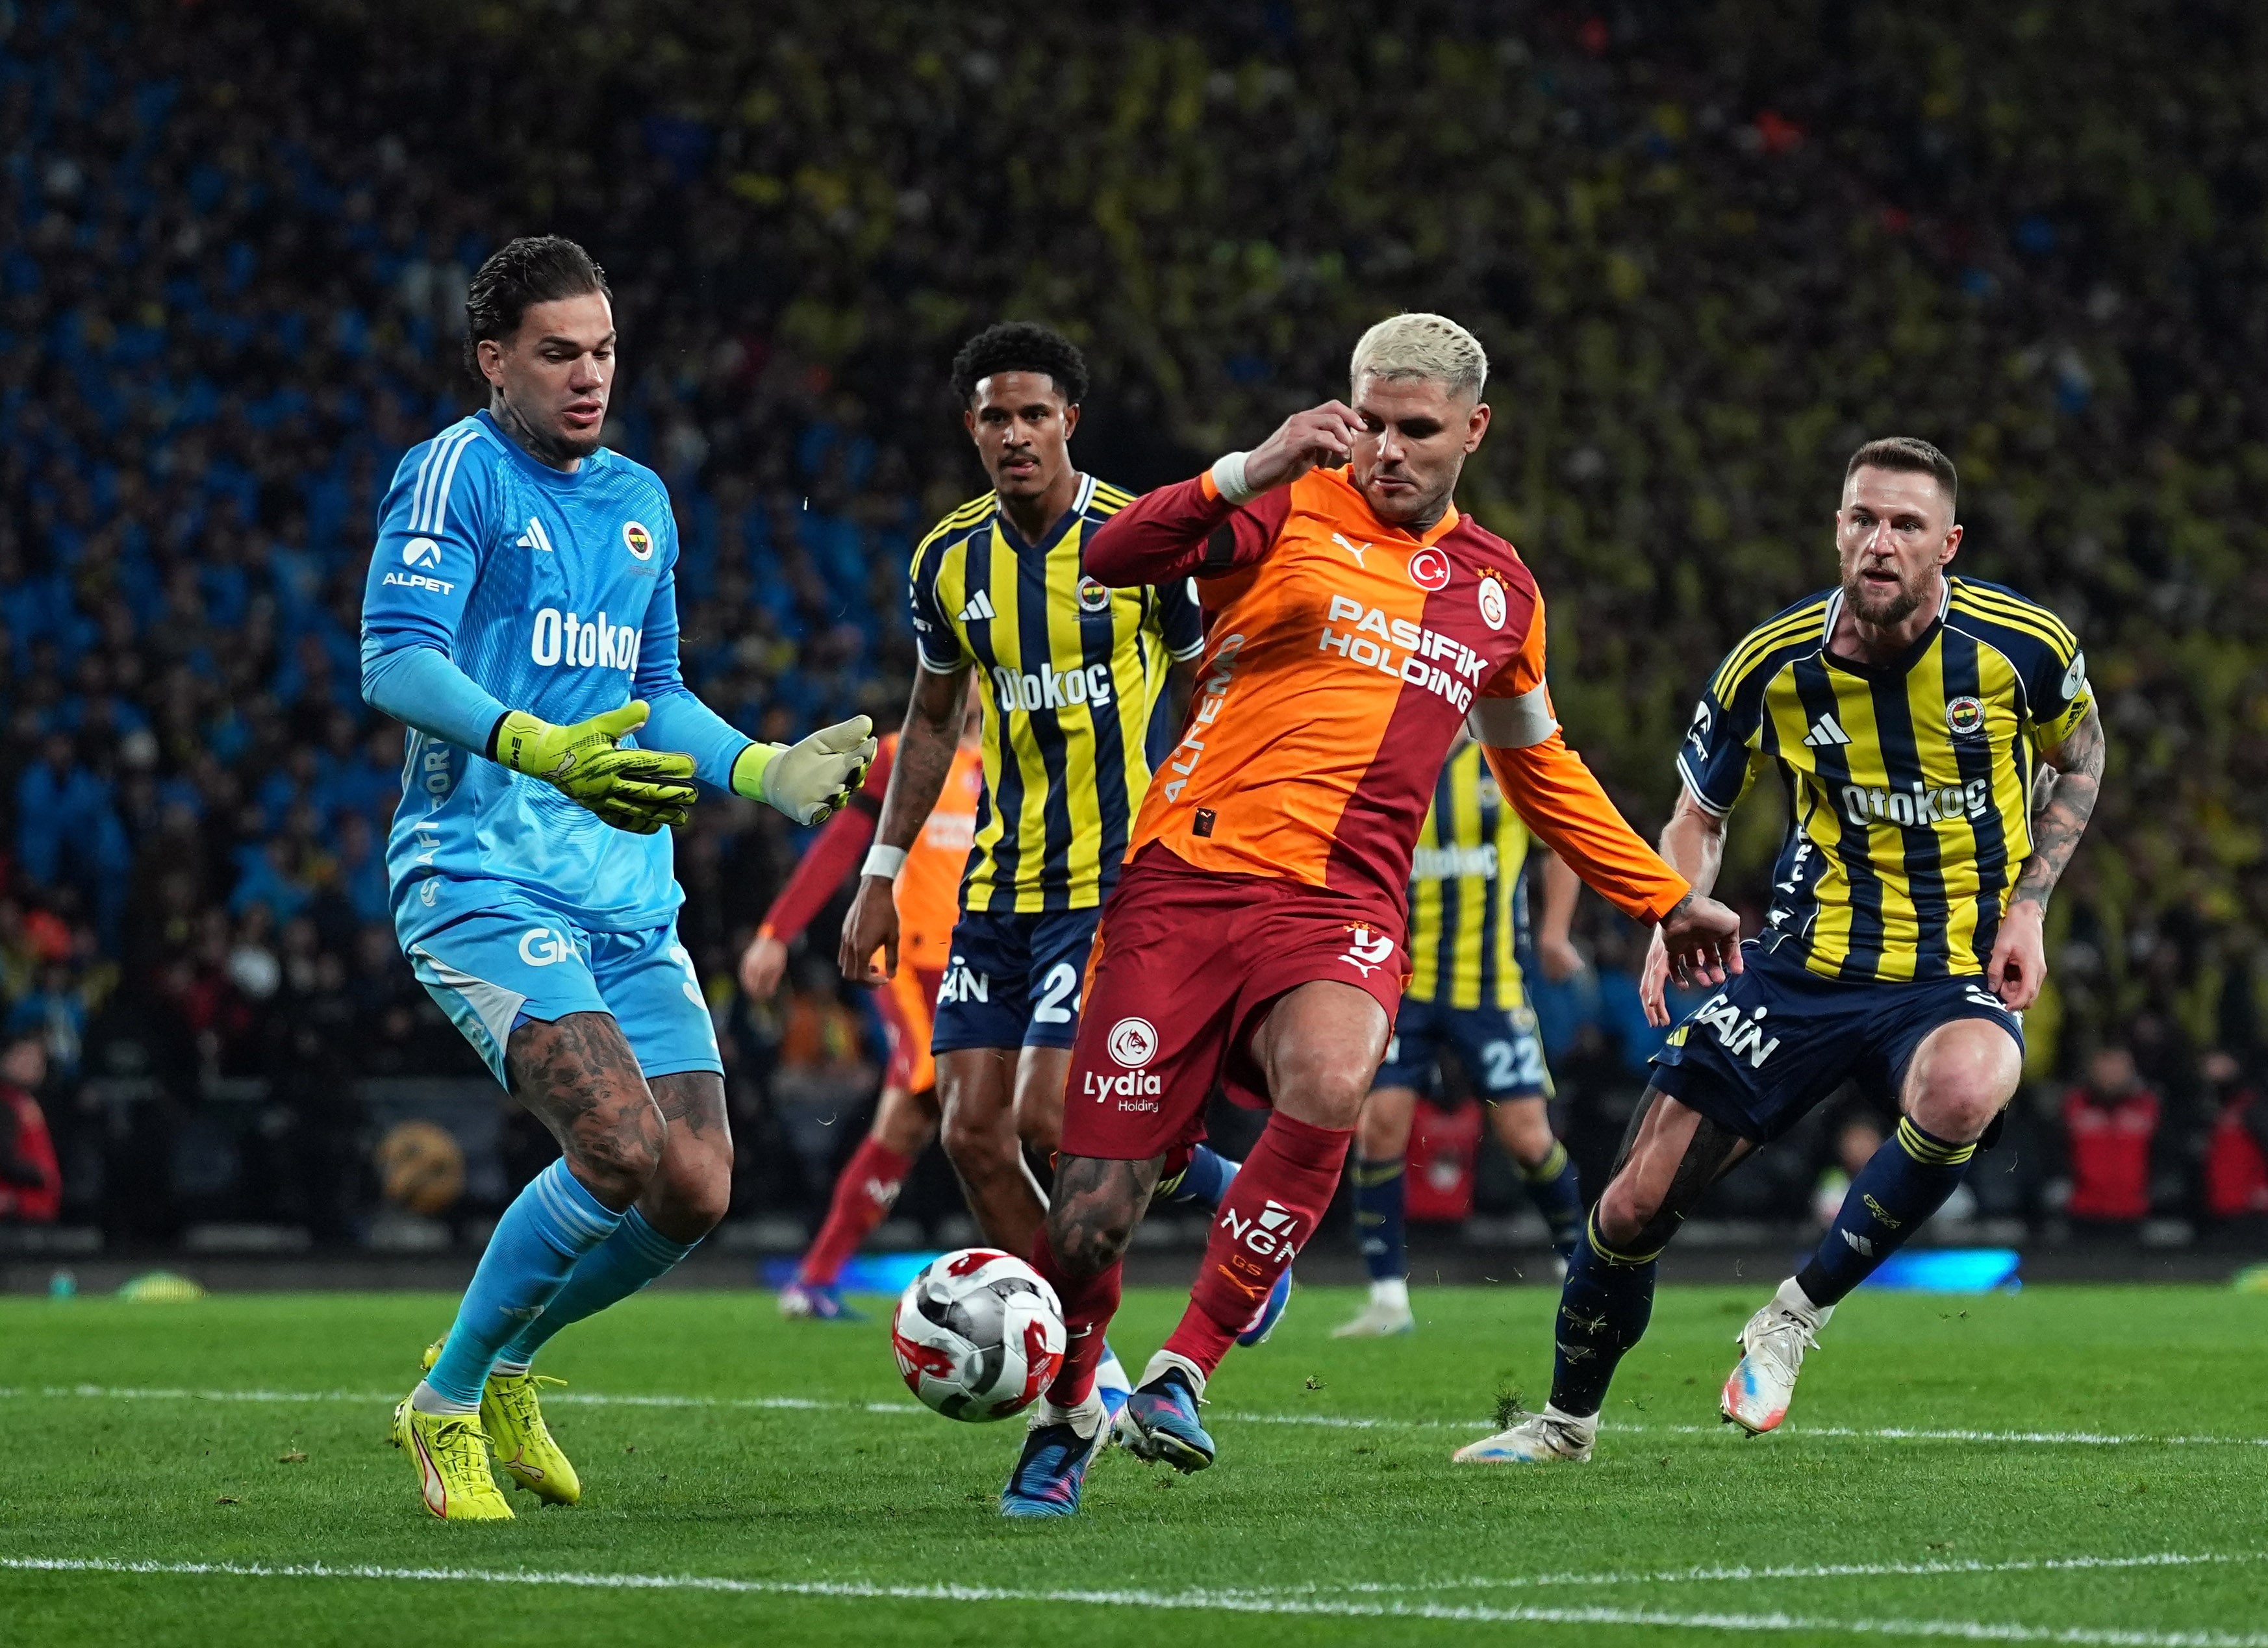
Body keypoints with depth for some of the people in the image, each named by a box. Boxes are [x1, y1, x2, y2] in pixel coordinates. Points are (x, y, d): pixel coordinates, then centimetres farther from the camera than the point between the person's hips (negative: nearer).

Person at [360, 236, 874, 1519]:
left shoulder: (640, 501, 18)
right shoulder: (456, 473, -5)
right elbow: (396, 662, -17)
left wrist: (764, 770, 12)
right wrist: (542, 751, -30)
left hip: (628, 889, 7)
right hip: (481, 874, -7)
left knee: (696, 1190, -3)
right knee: (622, 1148, -22)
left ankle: (501, 1367, 24)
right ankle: (444, 1404, -2)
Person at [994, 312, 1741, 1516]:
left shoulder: (1498, 590, 18)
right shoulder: (1288, 514, 4)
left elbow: (1540, 772, 32)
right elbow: (1112, 559, -12)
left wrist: (1668, 900, 34)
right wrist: (1251, 472, -25)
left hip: (1340, 906, 2)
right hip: (1188, 875, -2)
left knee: (1328, 1085, -34)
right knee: (1095, 1209, -5)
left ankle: (1183, 1372, -22)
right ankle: (1062, 1421, 25)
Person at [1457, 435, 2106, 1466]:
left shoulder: (2025, 646, -11)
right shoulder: (1774, 663, -7)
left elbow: (2079, 757, 12)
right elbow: (1699, 810, 10)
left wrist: (2027, 905, -1)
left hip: (1961, 974, -2)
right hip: (1808, 960, 2)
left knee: (1962, 1091, -39)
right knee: (1639, 1198, -2)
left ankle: (1800, 1313, -16)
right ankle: (1567, 1421, 27)